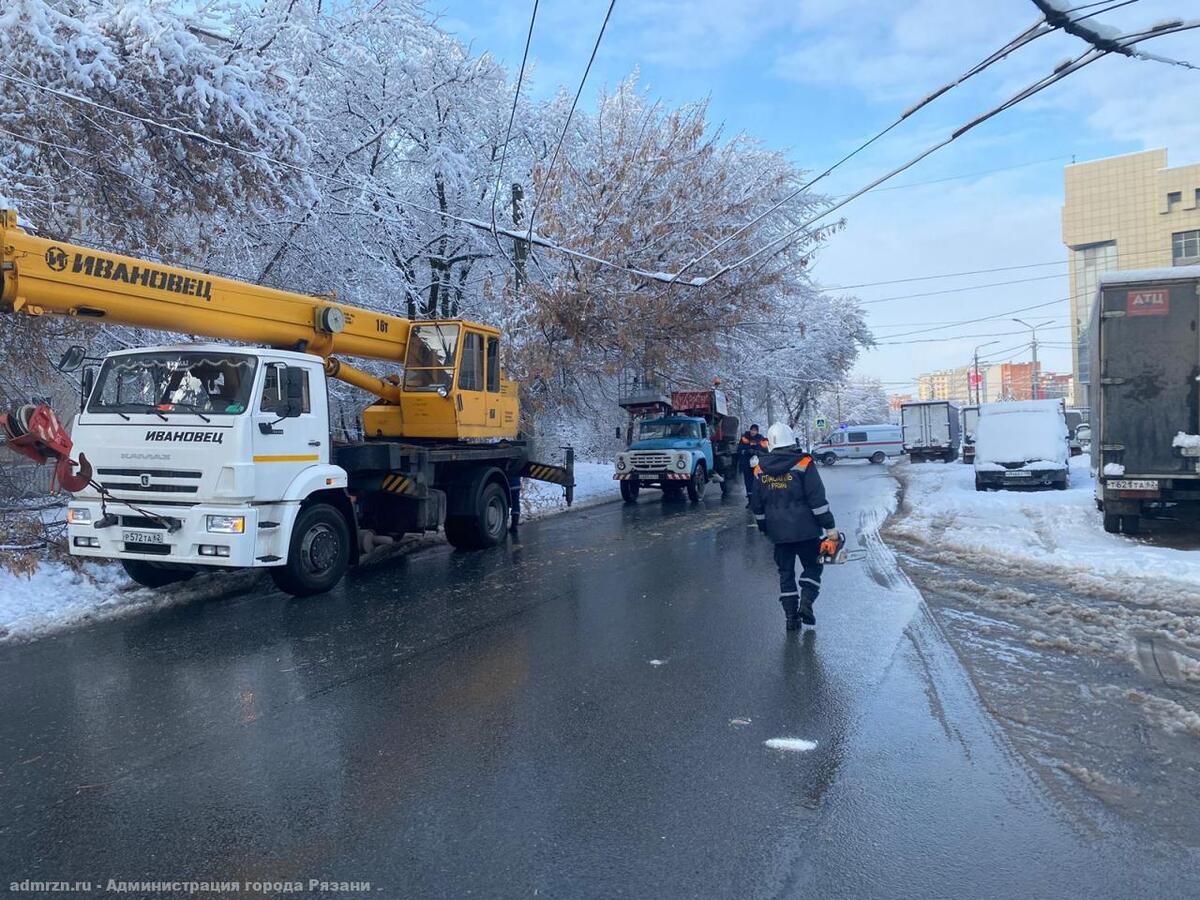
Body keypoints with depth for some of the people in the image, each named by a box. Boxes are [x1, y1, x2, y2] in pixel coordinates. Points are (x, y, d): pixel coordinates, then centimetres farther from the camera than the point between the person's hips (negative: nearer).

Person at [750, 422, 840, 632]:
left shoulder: (760, 470, 3)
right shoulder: (804, 464, -9)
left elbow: (757, 506, 10)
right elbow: (818, 501, -12)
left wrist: (764, 529, 24)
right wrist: (831, 529, -7)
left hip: (778, 533, 3)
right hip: (806, 530, -3)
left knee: (786, 572, 13)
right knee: (813, 567, 15)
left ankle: (791, 616, 11)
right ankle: (806, 603, -1)